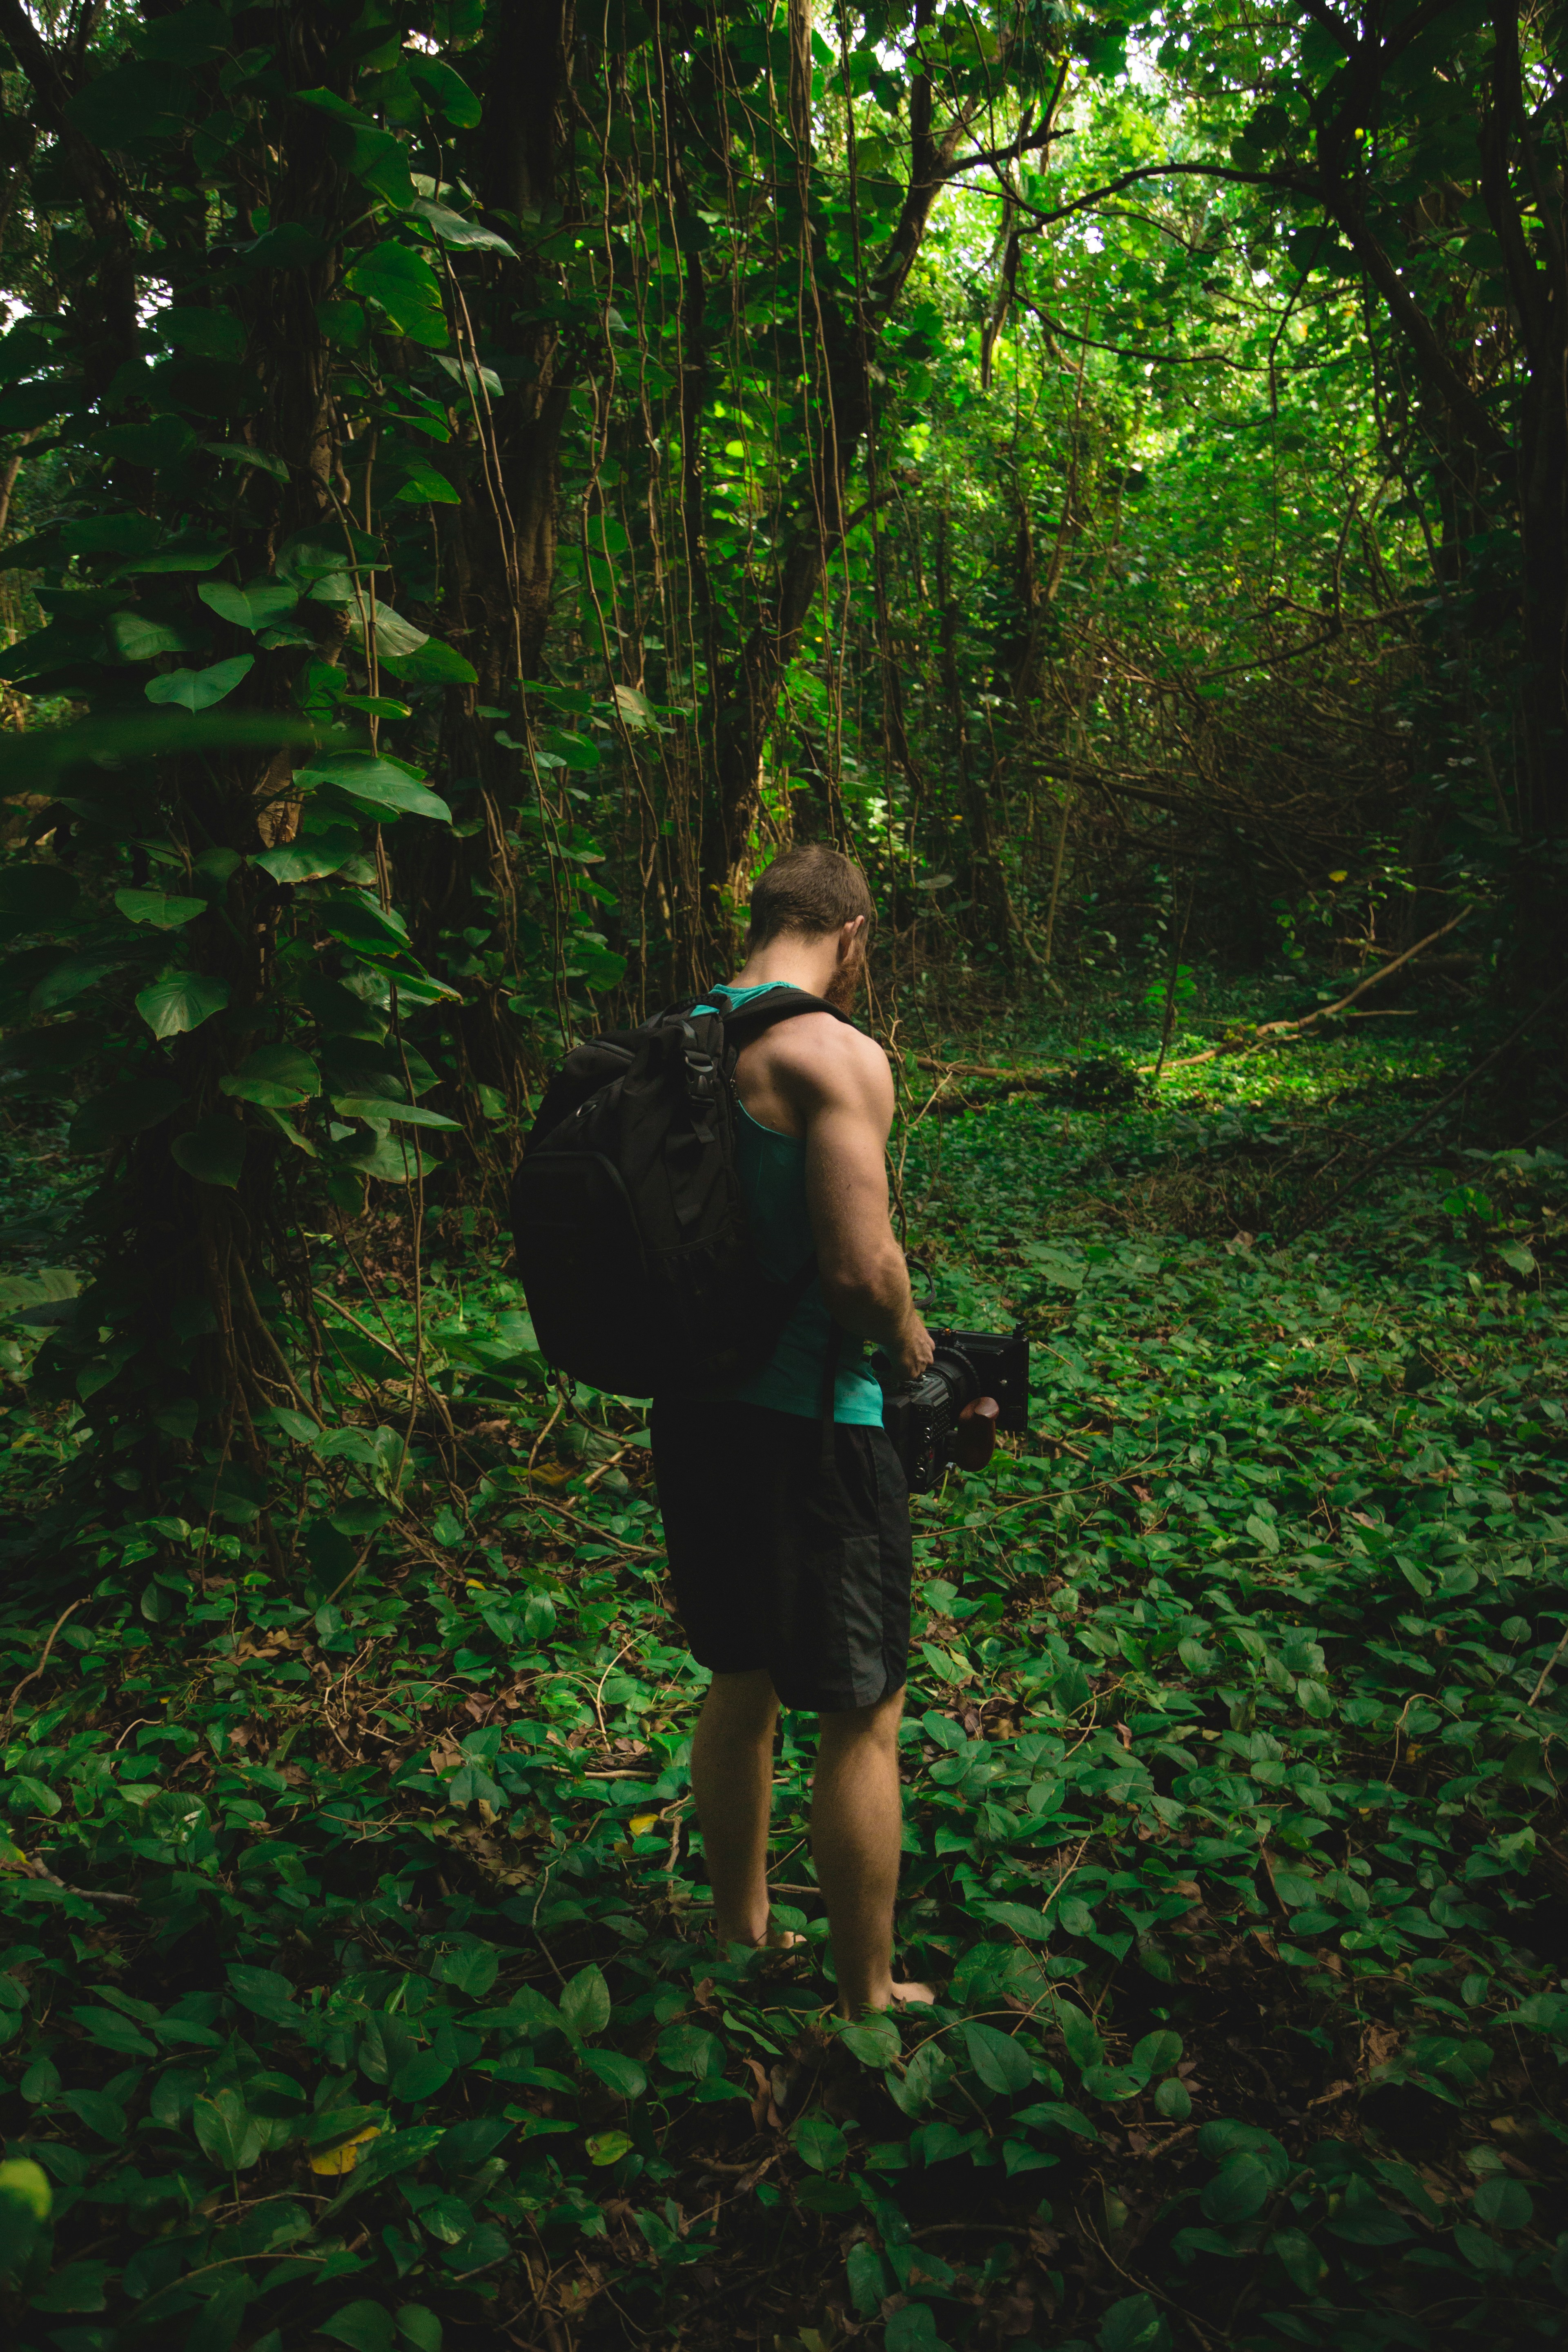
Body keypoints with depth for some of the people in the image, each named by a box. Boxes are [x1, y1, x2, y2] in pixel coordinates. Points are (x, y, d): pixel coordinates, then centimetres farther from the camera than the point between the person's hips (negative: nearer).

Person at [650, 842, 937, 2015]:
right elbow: (863, 1268, -22)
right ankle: (868, 1997, 23)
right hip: (809, 1421, -7)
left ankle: (741, 1933, 40)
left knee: (740, 1683, 24)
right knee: (863, 1718, 9)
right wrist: (911, 1339, -3)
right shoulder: (838, 1057, -17)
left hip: (691, 1405, 8)